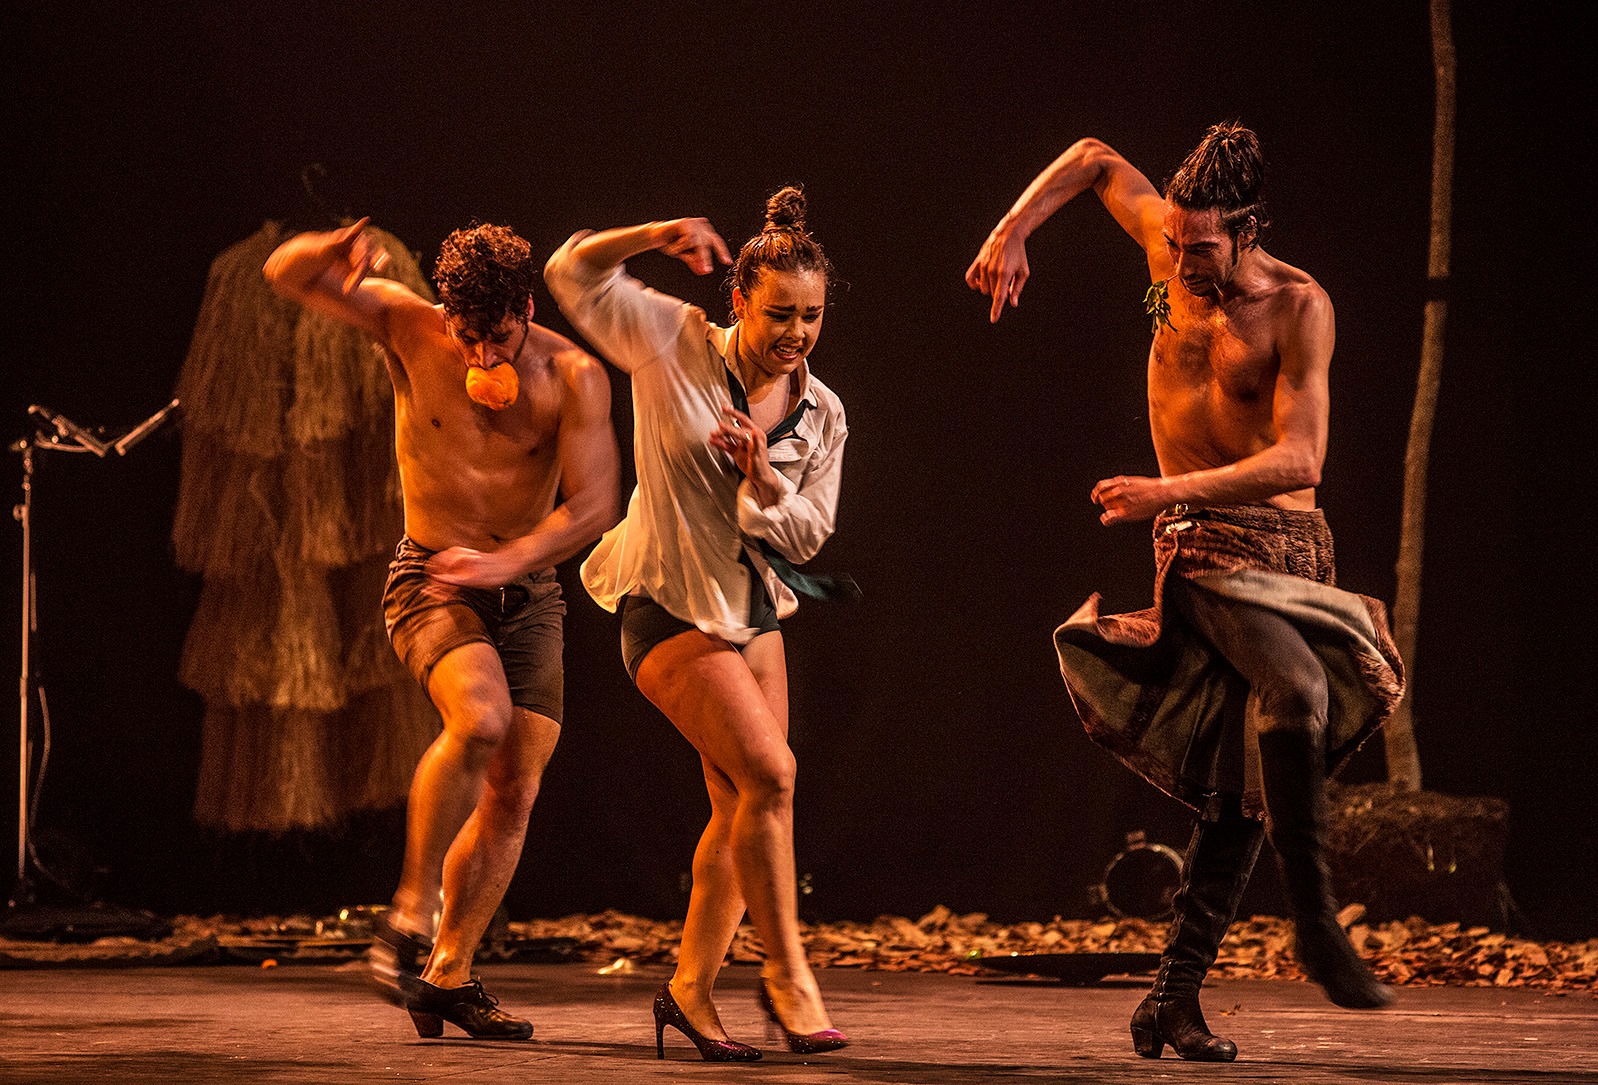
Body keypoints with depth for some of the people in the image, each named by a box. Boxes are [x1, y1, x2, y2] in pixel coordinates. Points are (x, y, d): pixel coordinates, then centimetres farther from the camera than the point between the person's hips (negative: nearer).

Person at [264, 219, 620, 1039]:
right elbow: (284, 275, -9)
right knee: (480, 719, -31)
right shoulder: (408, 328, -9)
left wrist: (508, 561, -30)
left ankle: (449, 973, 12)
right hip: (430, 582, -3)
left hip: (528, 593, 3)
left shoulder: (573, 378, -9)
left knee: (514, 795, 0)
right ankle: (410, 912, -19)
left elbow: (593, 503, -15)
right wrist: (331, 255, -32)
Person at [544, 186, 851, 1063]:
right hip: (670, 604, -6)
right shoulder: (676, 344, -9)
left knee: (742, 806, 7)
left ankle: (690, 987, 19)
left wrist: (758, 473, -17)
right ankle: (785, 973, -7)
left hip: (753, 608, 7)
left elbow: (806, 536, 1)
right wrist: (655, 238, -24)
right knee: (770, 776, -17)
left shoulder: (822, 415, 2)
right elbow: (571, 275, -10)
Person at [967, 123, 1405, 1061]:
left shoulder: (1298, 307, -10)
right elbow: (1095, 160, 17)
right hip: (1206, 546, -1)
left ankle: (1176, 995, 5)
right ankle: (1316, 918, -24)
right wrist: (1011, 232, 5)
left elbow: (1299, 460, -19)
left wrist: (1168, 489, -27)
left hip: (1298, 546, 1)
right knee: (1297, 689, -30)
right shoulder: (1170, 247, 0)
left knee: (1246, 782, 0)